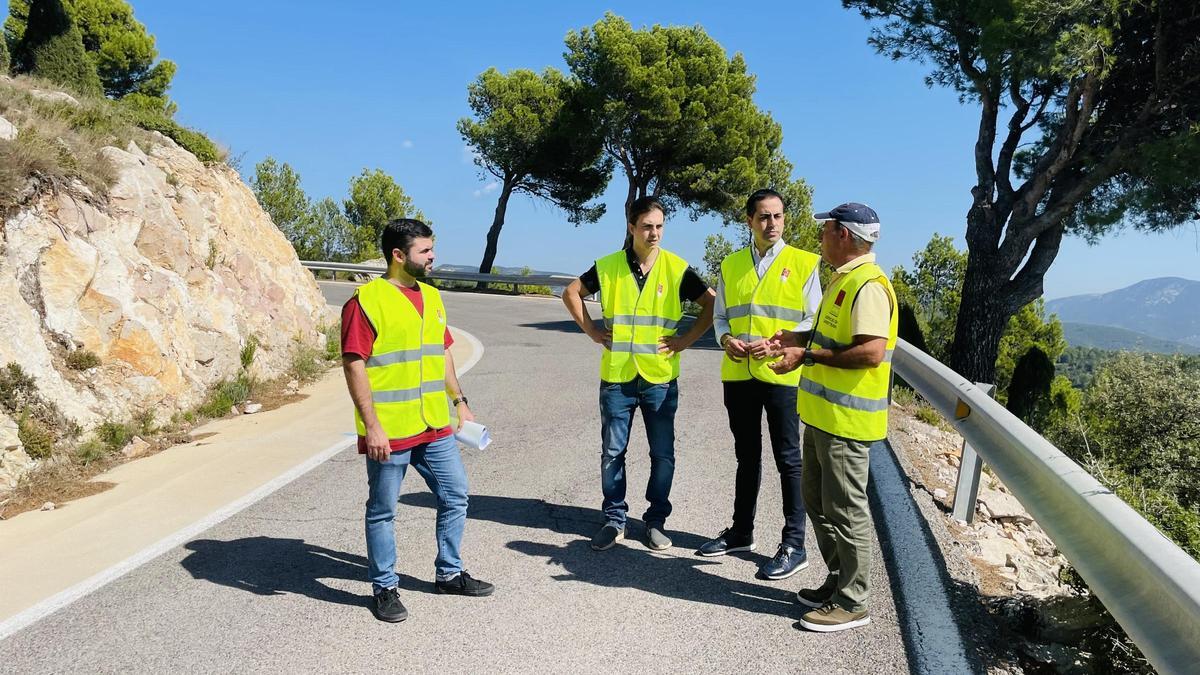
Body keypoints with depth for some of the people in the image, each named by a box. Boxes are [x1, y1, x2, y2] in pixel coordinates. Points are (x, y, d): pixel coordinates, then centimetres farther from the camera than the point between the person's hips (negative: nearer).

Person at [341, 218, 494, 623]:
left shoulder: (432, 297, 11)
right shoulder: (366, 301, -13)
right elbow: (354, 366, -16)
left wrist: (460, 403, 17)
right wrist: (371, 427, -20)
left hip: (435, 428, 7)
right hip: (389, 433, -7)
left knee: (455, 498, 15)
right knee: (383, 511, 8)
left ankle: (449, 574, 32)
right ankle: (384, 589, 24)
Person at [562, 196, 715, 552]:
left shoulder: (677, 268, -3)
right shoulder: (607, 266, 0)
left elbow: (712, 304, 3)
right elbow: (572, 292, 12)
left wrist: (687, 339, -4)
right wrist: (590, 329, 3)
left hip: (660, 378, 0)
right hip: (616, 376, 1)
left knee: (663, 454, 6)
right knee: (612, 452, 7)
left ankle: (656, 520, 22)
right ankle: (614, 519, 22)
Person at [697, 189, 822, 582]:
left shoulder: (803, 263, -2)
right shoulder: (731, 265, 10)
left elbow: (812, 321, -3)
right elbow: (720, 316, 15)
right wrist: (726, 339, -6)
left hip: (782, 375, -4)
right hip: (738, 374, 4)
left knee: (788, 460, 3)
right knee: (746, 457, 16)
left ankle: (794, 545, 12)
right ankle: (741, 532, 29)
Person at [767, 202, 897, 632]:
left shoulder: (867, 284, -18)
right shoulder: (843, 279, 14)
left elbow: (871, 351, -27)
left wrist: (808, 356, -23)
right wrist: (798, 339, 15)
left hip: (846, 419, -10)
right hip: (822, 413, 11)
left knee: (844, 510, 0)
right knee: (817, 501, 18)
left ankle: (852, 603, 13)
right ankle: (839, 581, 32)